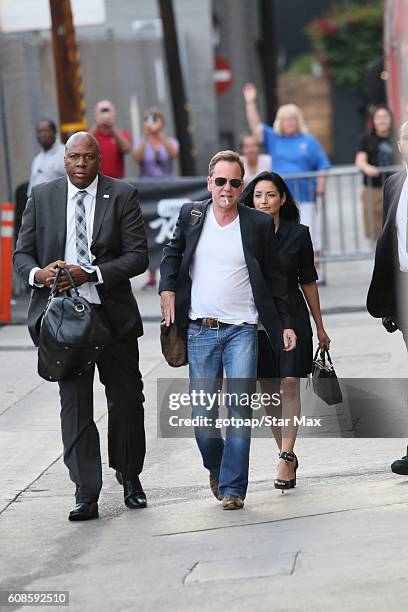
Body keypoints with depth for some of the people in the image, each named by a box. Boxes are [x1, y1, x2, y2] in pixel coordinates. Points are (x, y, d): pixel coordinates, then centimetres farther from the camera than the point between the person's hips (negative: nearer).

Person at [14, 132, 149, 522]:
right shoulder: (42, 197, 7)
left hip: (113, 313, 0)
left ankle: (130, 478, 30)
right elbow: (22, 254, 8)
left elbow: (138, 256, -6)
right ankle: (86, 495, -4)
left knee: (126, 399, 9)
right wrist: (39, 274, -16)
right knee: (74, 403, -4)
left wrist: (90, 274, -18)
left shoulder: (122, 195, 0)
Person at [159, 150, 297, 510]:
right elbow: (172, 254, 18)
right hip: (200, 331, 1)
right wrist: (167, 289, 0)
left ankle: (232, 488, -2)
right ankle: (215, 467, 31)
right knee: (202, 413, 4)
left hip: (241, 330, -1)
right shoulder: (191, 215, 5)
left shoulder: (258, 224, 2)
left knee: (240, 410, -8)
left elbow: (275, 278, 8)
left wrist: (285, 324, 6)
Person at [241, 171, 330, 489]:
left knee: (290, 385, -11)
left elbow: (308, 282, 8)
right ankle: (288, 455, 16)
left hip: (291, 317, -1)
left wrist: (320, 328, 12)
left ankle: (286, 457, -13)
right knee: (268, 389, 5)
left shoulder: (298, 234, 1)